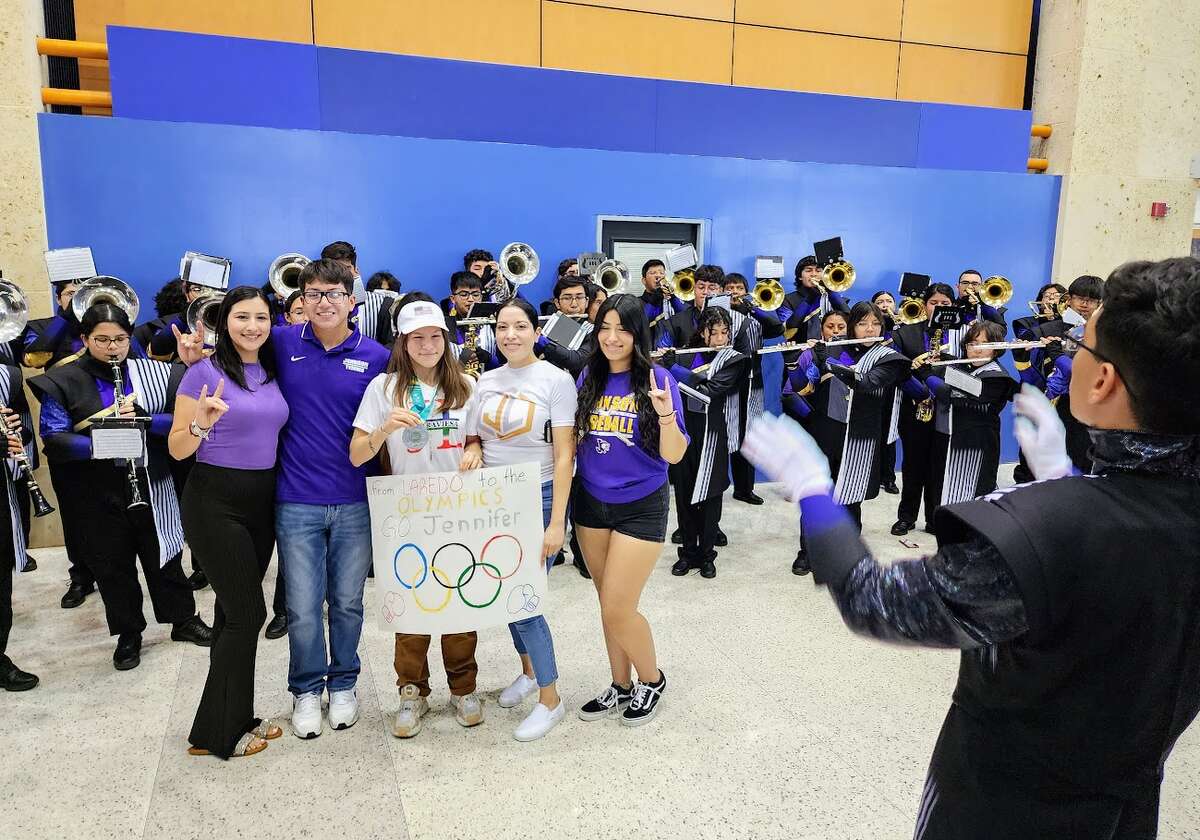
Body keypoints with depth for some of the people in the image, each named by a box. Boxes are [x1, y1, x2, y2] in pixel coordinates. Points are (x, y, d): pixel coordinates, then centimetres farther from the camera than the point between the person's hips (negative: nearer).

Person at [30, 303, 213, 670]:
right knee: (113, 565, 11)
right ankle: (128, 635, 28)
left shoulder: (154, 372, -1)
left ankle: (184, 619, 30)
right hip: (97, 492, 0)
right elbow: (53, 439, -11)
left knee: (164, 556, 13)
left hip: (151, 485, 1)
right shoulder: (62, 382, -4)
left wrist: (143, 419, -21)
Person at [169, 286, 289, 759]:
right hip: (215, 503, -6)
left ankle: (234, 719, 25)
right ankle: (215, 733, 11)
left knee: (234, 611, 13)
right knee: (249, 612, -5)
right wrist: (202, 424, -27)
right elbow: (177, 449, -9)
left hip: (261, 501, 6)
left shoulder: (273, 373, 8)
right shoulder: (204, 372, -9)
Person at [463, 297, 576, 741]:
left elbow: (564, 455, -11)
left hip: (538, 499, -5)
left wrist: (556, 522, -15)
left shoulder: (556, 380, -9)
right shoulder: (486, 381, 6)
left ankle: (550, 698, 13)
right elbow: (472, 441, 17)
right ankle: (529, 670, 39)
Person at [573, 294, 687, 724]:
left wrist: (666, 415, -30)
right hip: (591, 503, 5)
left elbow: (673, 455, -15)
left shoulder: (657, 380, -12)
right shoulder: (589, 377, 1)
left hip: (641, 507, -4)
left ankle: (652, 681, 25)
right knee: (608, 605, 14)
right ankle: (621, 687, 34)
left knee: (618, 609, -3)